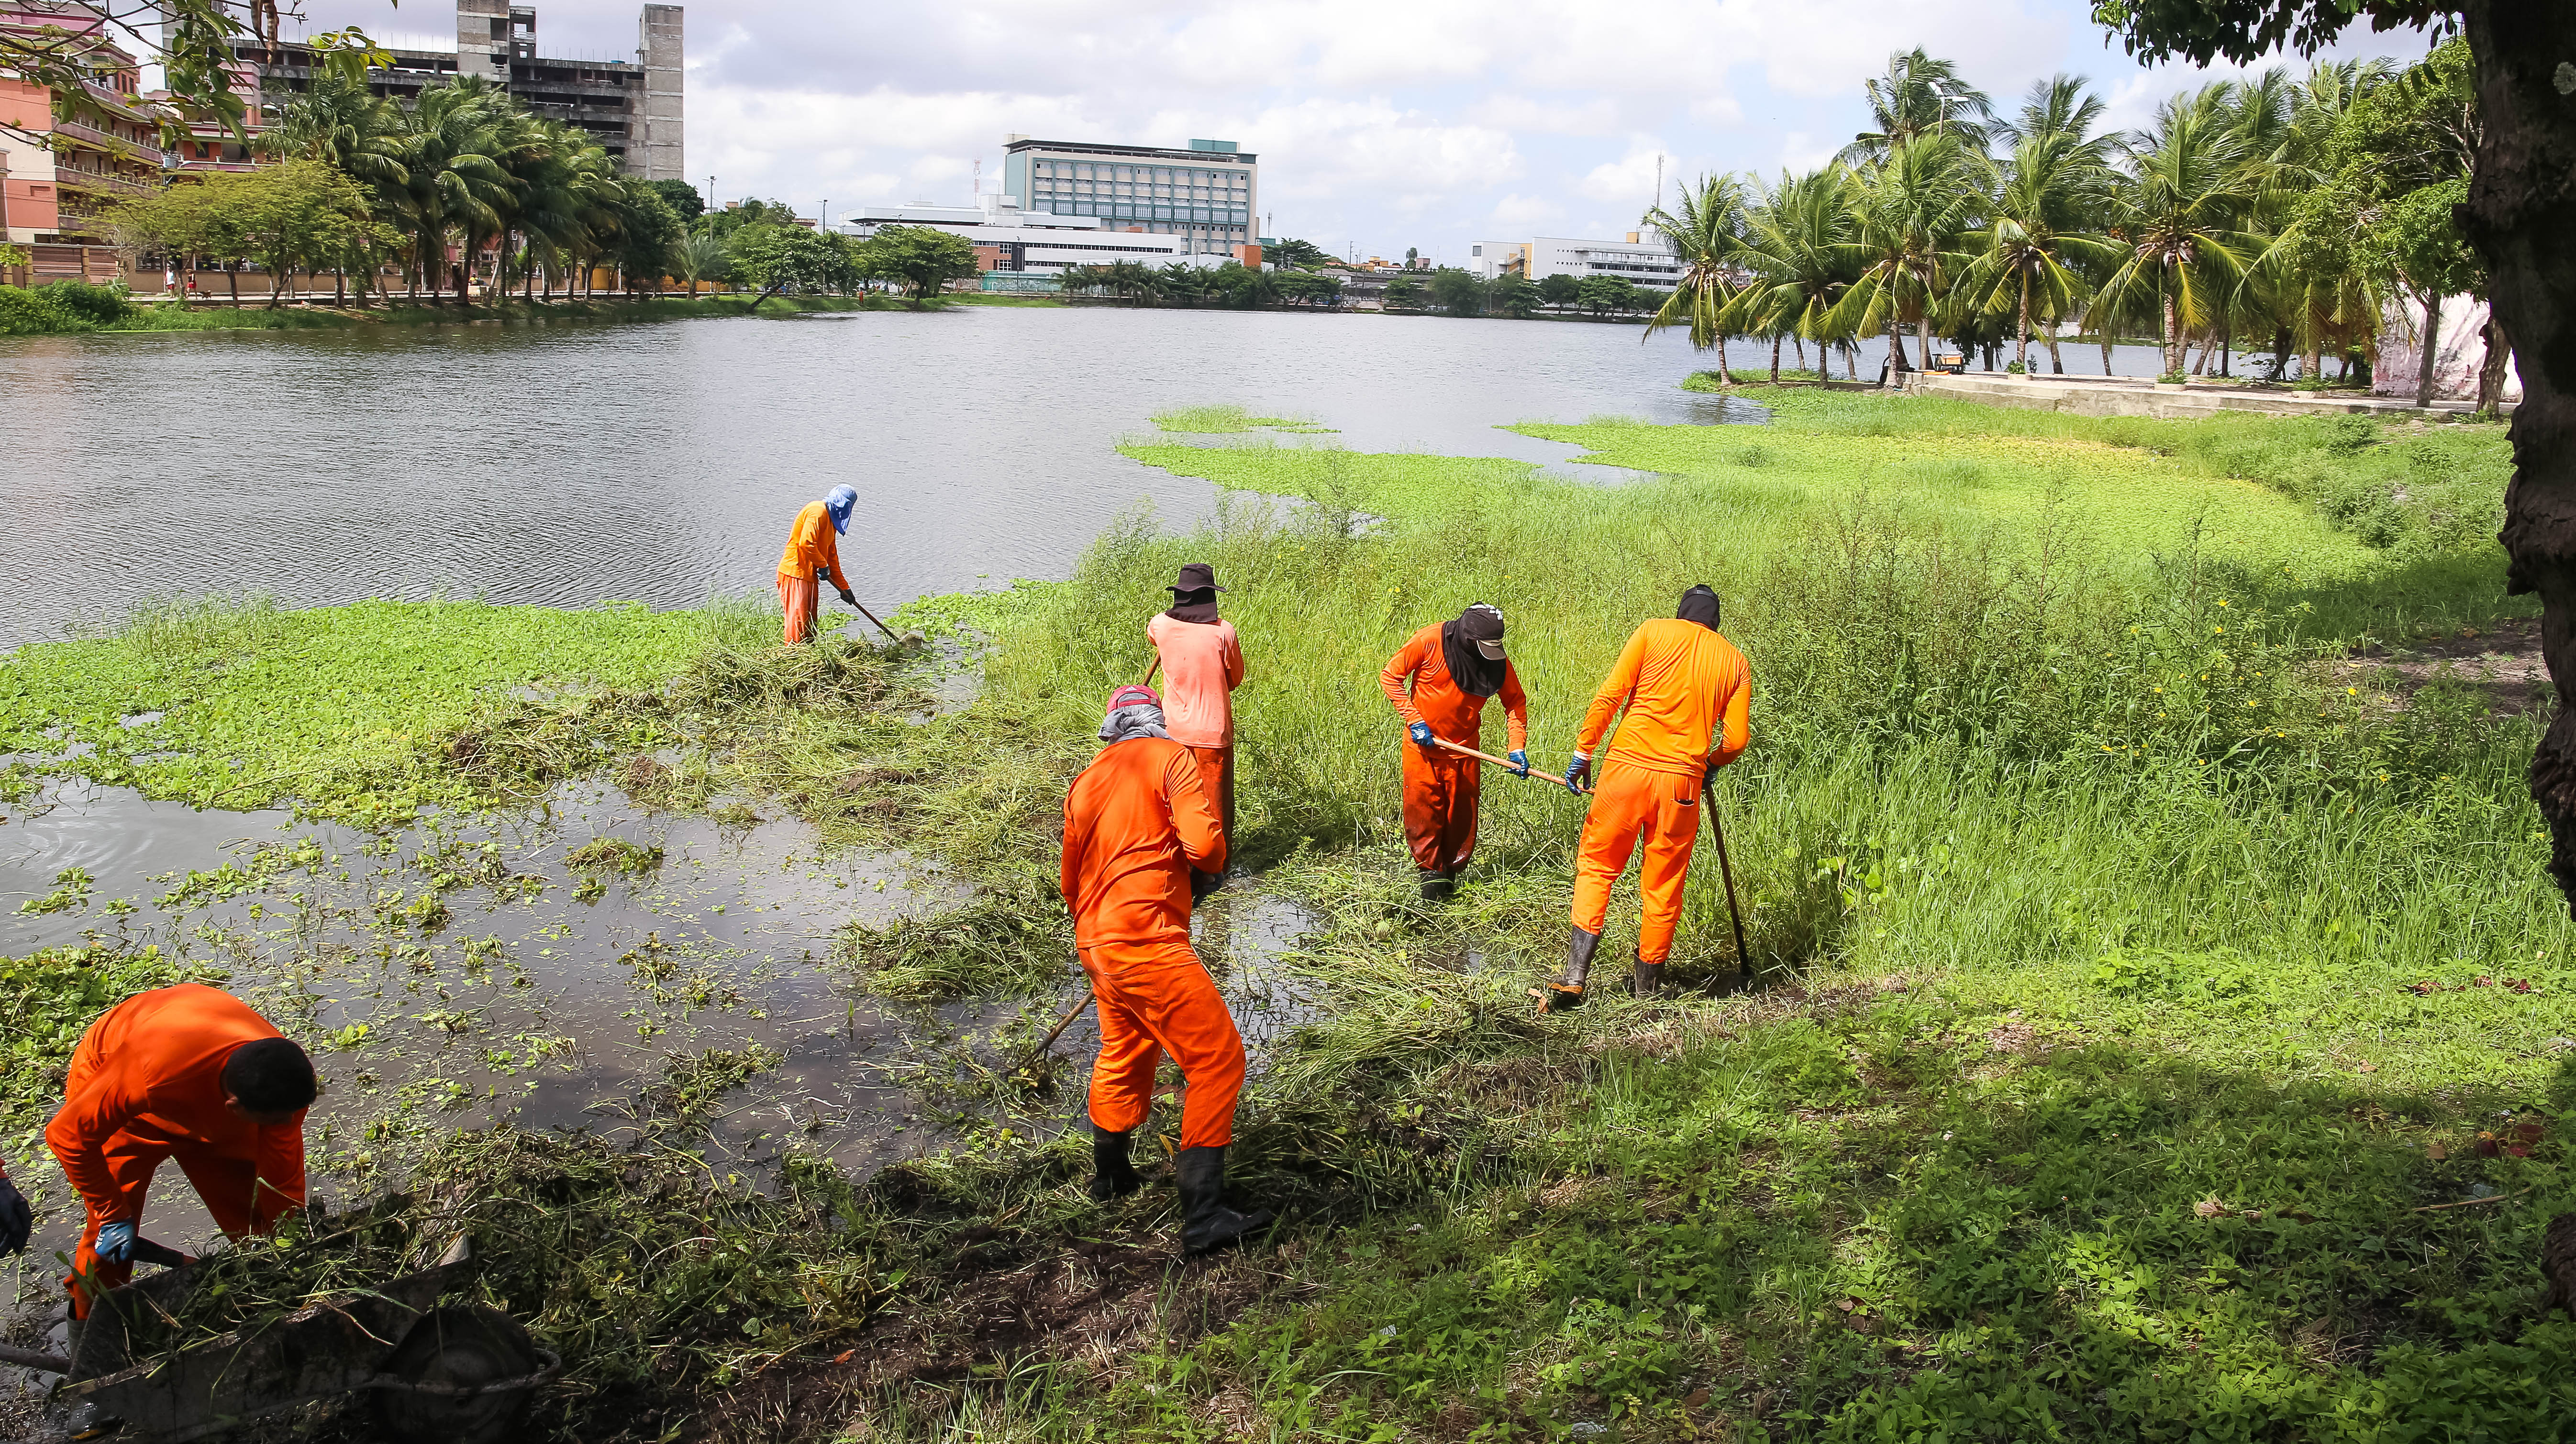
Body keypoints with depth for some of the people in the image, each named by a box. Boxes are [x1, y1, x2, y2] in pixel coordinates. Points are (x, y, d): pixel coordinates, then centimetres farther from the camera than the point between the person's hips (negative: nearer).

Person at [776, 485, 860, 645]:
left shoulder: (831, 520, 21)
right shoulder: (818, 512, -12)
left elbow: (832, 556, 24)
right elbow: (806, 543, -25)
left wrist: (844, 588, 22)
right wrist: (823, 565, -13)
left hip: (810, 576, 10)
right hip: (795, 573, -10)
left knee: (810, 623, 11)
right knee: (798, 619, -10)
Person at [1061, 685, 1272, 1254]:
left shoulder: (1087, 780, 17)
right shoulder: (1172, 758, -4)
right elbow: (1203, 846, -18)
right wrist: (1214, 858, 5)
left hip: (1095, 944, 8)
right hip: (1147, 943, -8)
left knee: (1124, 1054, 27)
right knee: (1217, 1059, -4)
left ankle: (1110, 1175, 46)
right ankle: (1202, 1216, -8)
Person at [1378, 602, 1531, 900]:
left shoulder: (1497, 660, -9)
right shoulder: (1430, 641, -18)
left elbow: (1515, 701, 2)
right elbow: (1390, 676, -11)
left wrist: (1517, 747, -9)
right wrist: (1414, 720, -17)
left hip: (1464, 748, 2)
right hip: (1423, 743, -2)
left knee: (1462, 816, 4)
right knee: (1423, 810, 1)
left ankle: (1451, 872, 21)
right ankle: (1430, 870, 18)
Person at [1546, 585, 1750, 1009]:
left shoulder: (1654, 632, 6)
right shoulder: (1736, 662, 11)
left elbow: (1608, 696, -2)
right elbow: (1736, 739, 6)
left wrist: (1583, 754, 4)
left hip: (1627, 767, -1)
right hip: (1683, 781, 1)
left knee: (1597, 867, 9)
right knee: (1663, 887, 13)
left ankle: (1574, 978, -1)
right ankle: (1648, 984, 24)